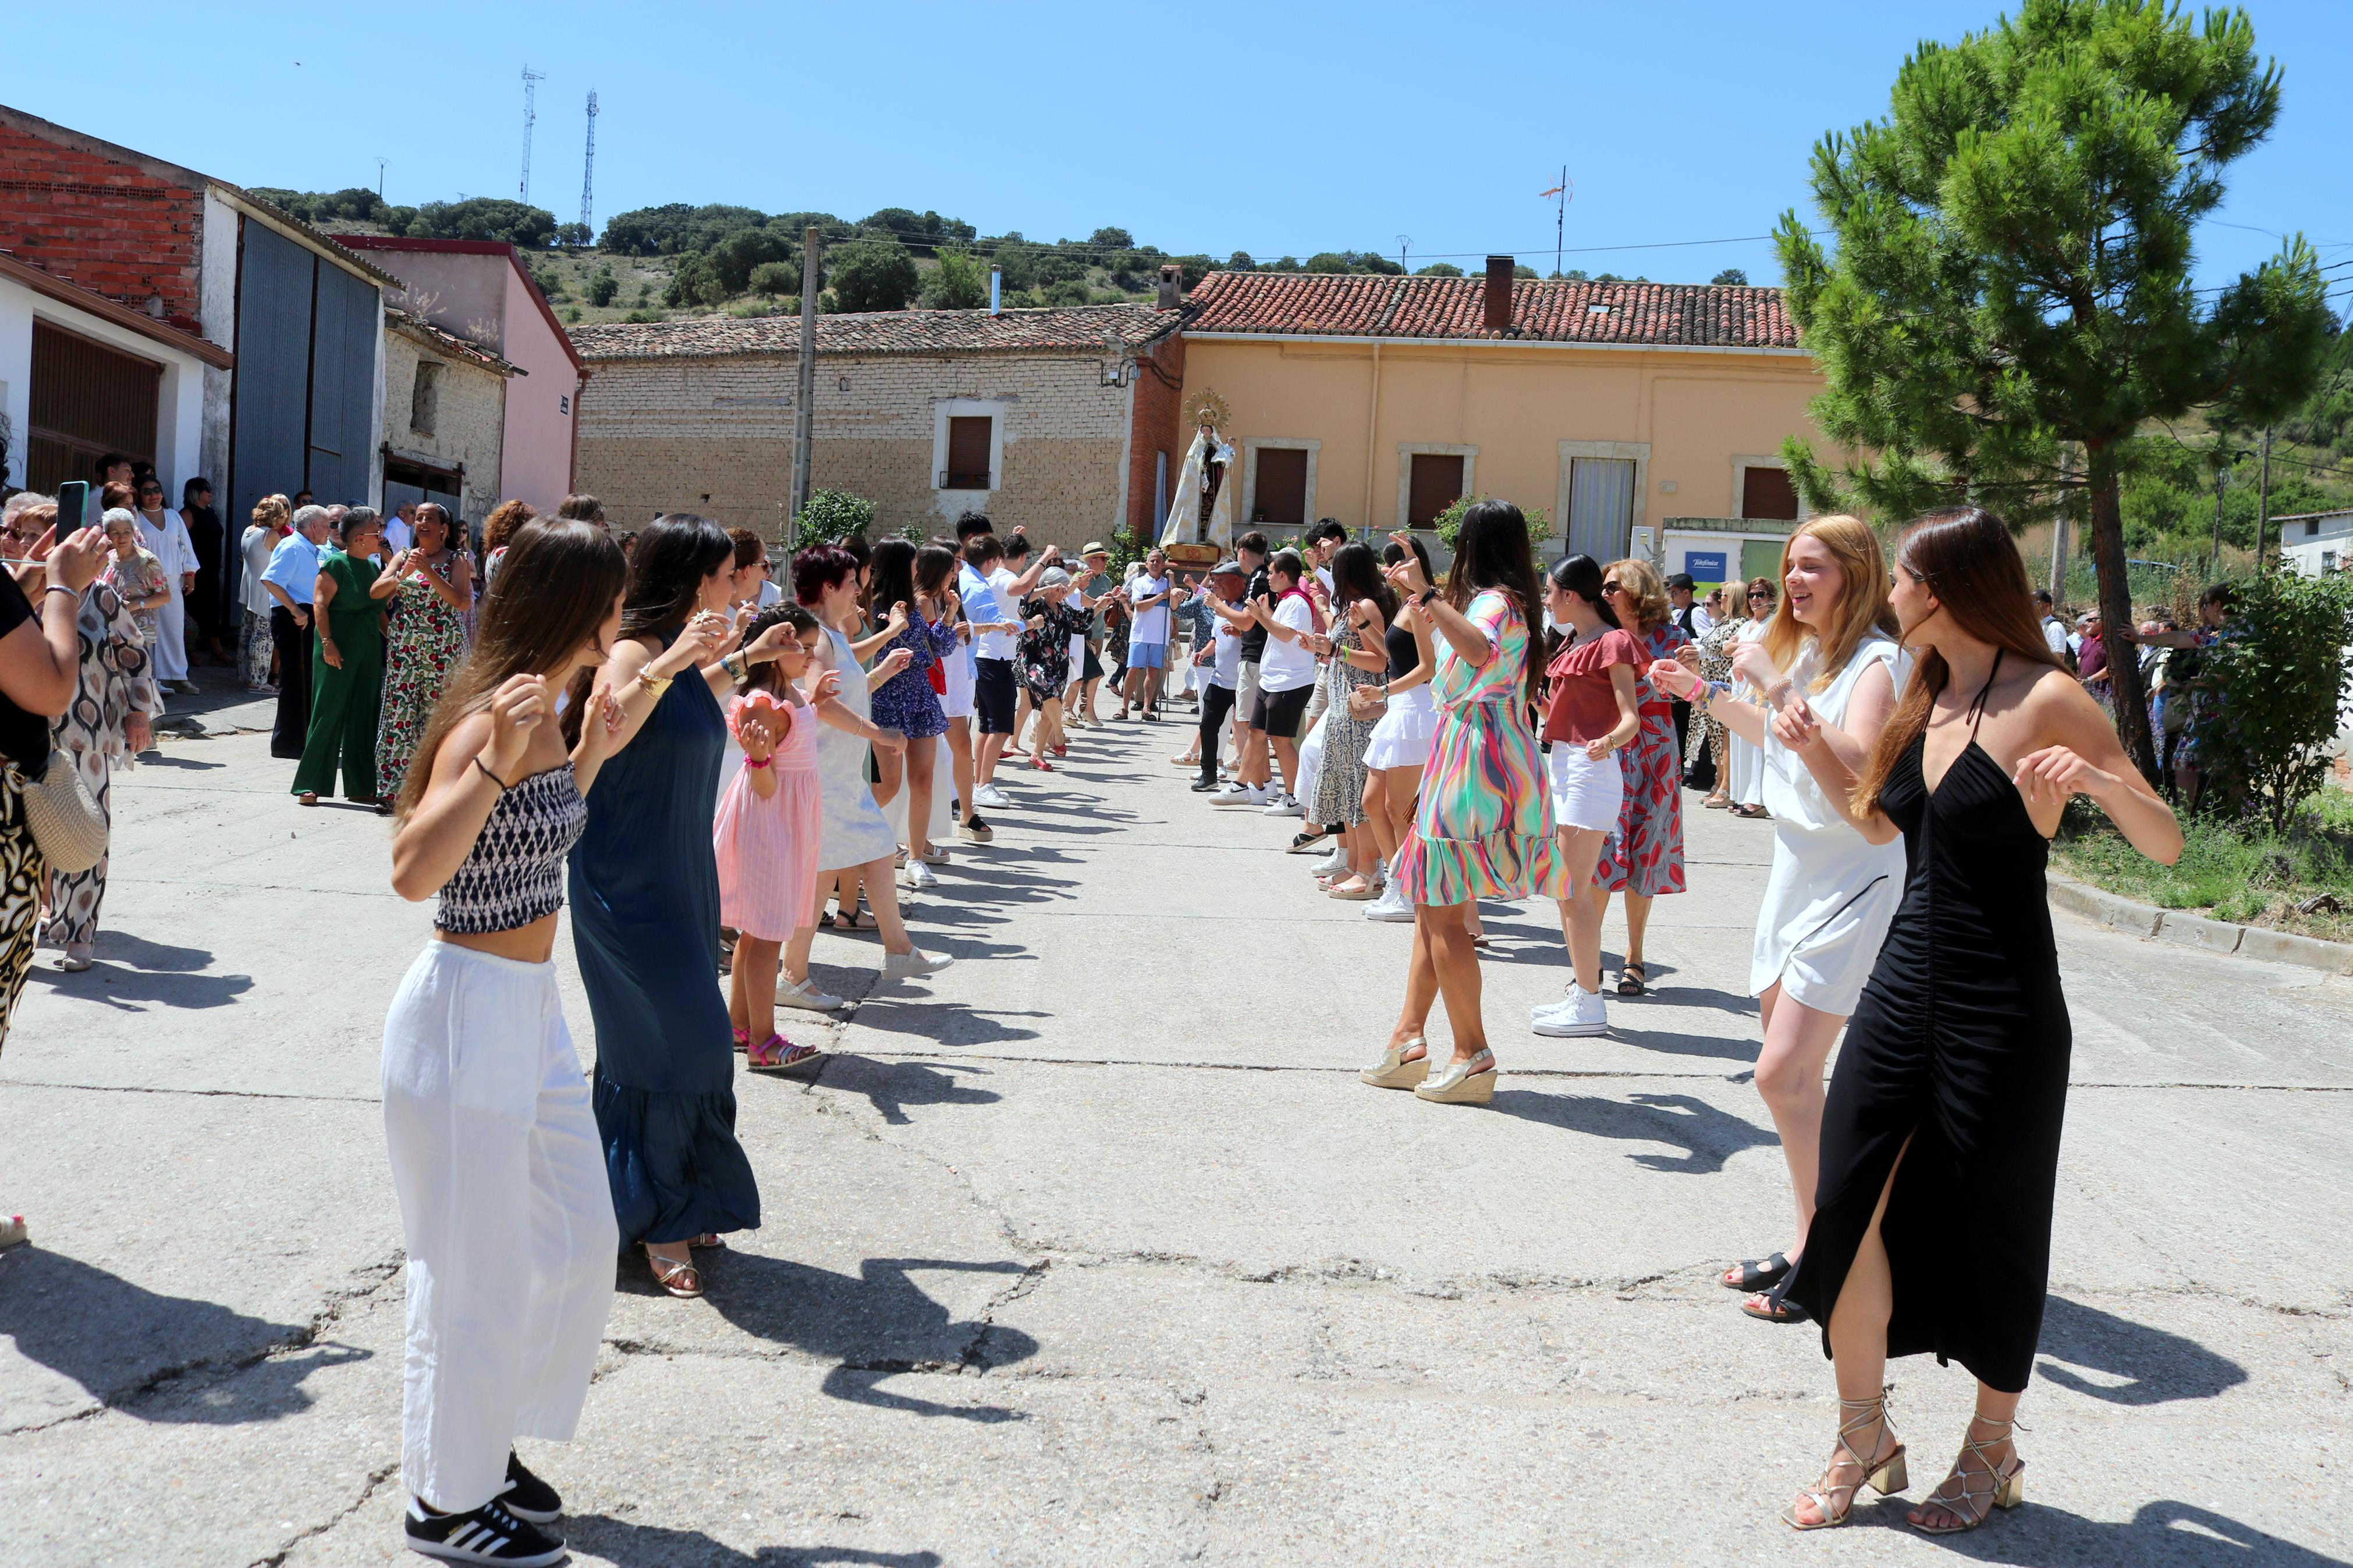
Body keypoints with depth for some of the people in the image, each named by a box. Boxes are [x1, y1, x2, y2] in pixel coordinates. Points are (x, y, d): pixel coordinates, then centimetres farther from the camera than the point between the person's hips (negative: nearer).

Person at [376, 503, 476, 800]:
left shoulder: (456, 560, 4)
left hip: (442, 648, -2)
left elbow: (458, 599, -12)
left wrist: (427, 570, -18)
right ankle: (396, 782, 1)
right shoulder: (403, 556, 12)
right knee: (400, 711, -3)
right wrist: (404, 574, -16)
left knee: (438, 712, -4)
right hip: (404, 645, 2)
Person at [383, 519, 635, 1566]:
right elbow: (414, 874, -31)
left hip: (531, 1008, 10)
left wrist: (600, 741, 19)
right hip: (470, 1011, -10)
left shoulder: (543, 716, 6)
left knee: (577, 1240, 19)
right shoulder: (487, 720, -21)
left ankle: (487, 1443, 37)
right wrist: (493, 764, -40)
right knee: (476, 1270, 6)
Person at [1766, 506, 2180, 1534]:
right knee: (1850, 1209, 4)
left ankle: (1993, 1451, 29)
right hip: (1903, 987, 6)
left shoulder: (2045, 699, -12)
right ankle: (1863, 1437, 22)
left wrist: (2100, 784, -31)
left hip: (2000, 1015, -6)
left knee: (1989, 1236, 8)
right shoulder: (1925, 697, 9)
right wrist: (1814, 750, 14)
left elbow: (2167, 845, -13)